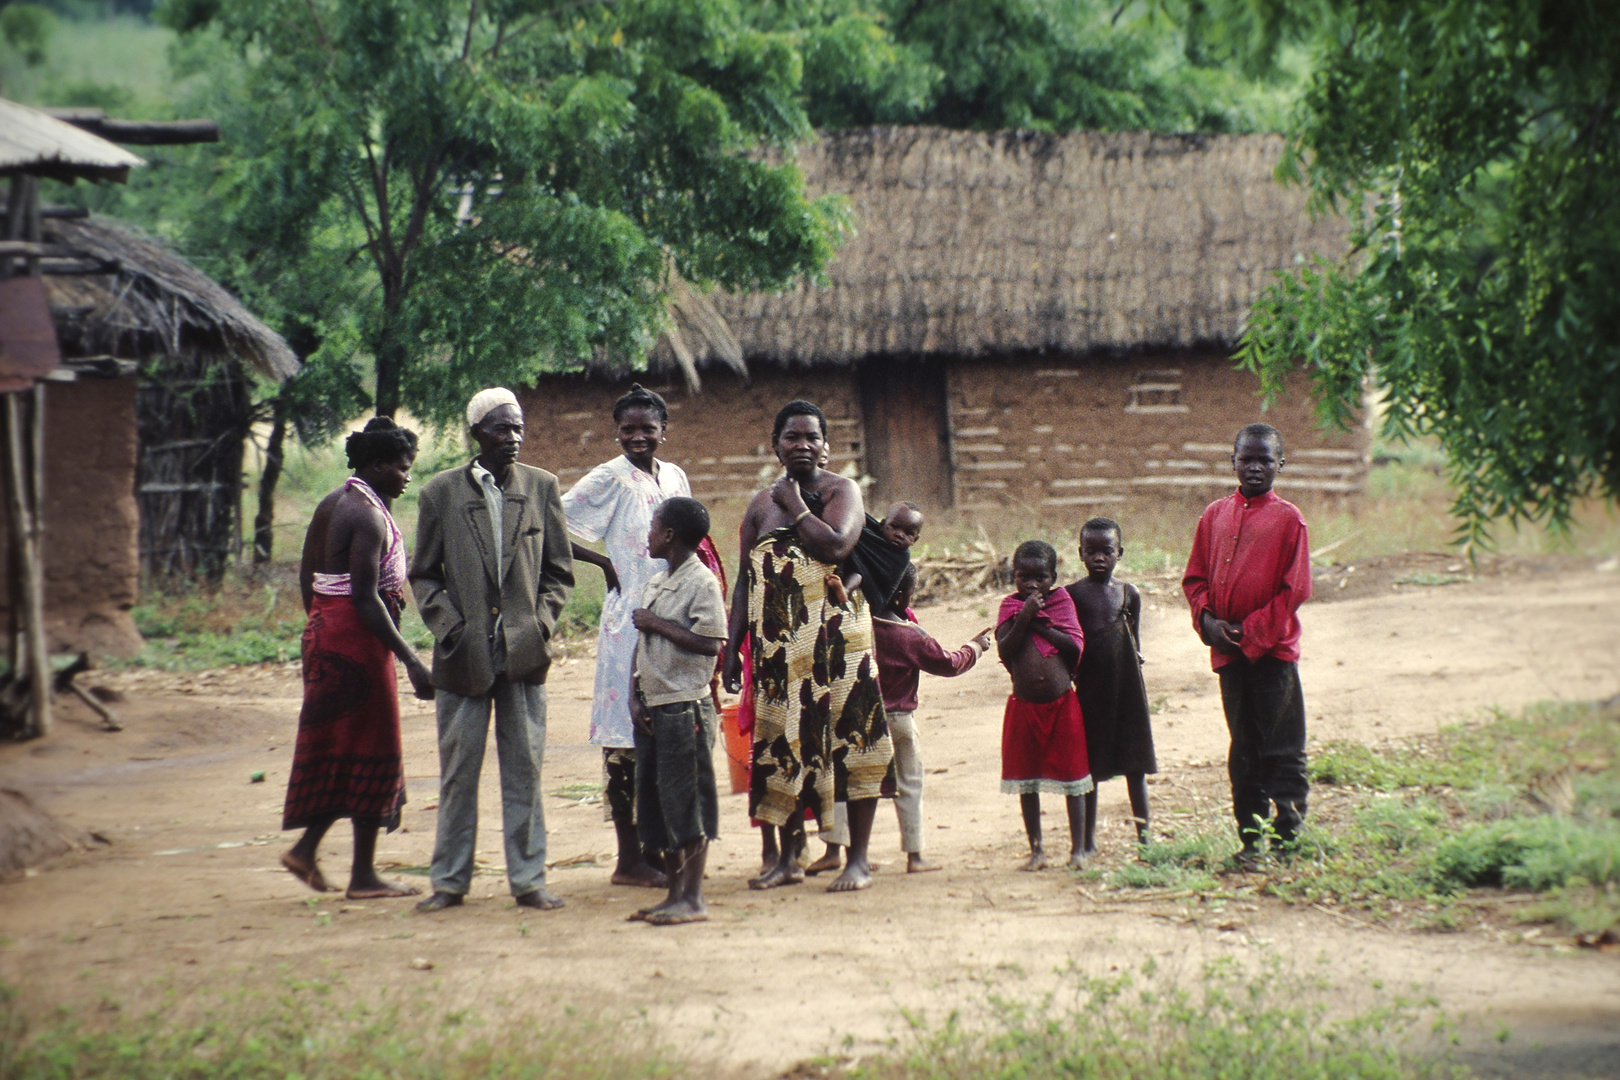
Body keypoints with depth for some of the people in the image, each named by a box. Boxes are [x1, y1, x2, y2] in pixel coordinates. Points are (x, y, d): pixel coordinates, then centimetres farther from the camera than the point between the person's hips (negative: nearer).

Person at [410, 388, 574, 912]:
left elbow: (559, 570, 10)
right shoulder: (441, 492, 3)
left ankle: (528, 879, 9)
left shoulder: (541, 486, 6)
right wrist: (449, 627, -6)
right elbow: (424, 575, 8)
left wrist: (540, 624, -3)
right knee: (458, 770, 3)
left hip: (523, 652, 1)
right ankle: (450, 880, 12)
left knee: (524, 768, 3)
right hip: (464, 653, -1)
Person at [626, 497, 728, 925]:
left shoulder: (702, 582, -10)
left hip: (686, 705, -9)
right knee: (656, 801, 10)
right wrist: (634, 694, 5)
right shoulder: (656, 583, 15)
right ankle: (674, 893, 18)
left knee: (687, 801, -6)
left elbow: (710, 644, -19)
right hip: (653, 707, 9)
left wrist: (657, 624, -13)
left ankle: (692, 898, -3)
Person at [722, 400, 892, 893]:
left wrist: (795, 505, -7)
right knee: (781, 744, 5)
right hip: (777, 644, 4)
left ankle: (858, 857, 1)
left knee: (849, 736, -5)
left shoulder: (841, 490, 1)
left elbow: (835, 546, -19)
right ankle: (788, 857, 14)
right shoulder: (762, 505, 13)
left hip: (836, 638, -4)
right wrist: (732, 648, 9)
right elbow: (746, 580, 15)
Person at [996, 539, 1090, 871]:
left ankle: (1078, 849, 10)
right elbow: (1004, 651, -11)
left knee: (1071, 779, 3)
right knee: (1027, 782, 6)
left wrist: (1041, 624, -14)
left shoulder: (1062, 602, 2)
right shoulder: (1010, 607, 3)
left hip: (1062, 705, -1)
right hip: (1024, 706, 1)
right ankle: (1036, 850, 16)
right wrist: (1024, 618, -19)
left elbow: (1075, 646, -10)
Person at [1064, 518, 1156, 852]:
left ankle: (1143, 834, 15)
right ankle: (1087, 840, 10)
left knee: (1136, 763, 7)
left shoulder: (1129, 594, 6)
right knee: (1089, 765, 3)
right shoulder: (1072, 595, -2)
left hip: (1126, 686, 2)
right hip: (1089, 686, -2)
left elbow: (1135, 643, 13)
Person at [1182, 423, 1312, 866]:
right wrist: (1209, 620, -4)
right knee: (1243, 749, 10)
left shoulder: (1288, 518, -4)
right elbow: (1195, 578, 13)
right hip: (1228, 650, 4)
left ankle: (1288, 835, 4)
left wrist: (1252, 631, -11)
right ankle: (1250, 837, 16)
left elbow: (1295, 589, -7)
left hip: (1273, 650, -4)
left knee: (1282, 749, -3)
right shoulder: (1215, 514, 9)